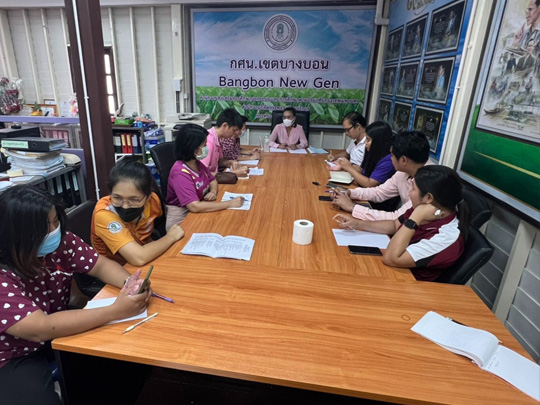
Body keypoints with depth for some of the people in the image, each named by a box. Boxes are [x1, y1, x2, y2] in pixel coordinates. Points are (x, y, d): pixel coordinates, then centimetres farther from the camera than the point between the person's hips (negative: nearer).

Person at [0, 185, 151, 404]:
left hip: (58, 329, 5)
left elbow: (101, 265, -9)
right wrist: (115, 311, -43)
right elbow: (41, 329, -37)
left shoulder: (61, 242, -14)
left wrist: (129, 283, -31)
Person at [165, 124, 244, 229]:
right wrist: (230, 204, -28)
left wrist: (213, 192, -7)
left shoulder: (197, 163, -1)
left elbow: (212, 180, 16)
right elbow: (195, 206, -33)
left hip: (199, 212, 7)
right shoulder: (180, 172, -25)